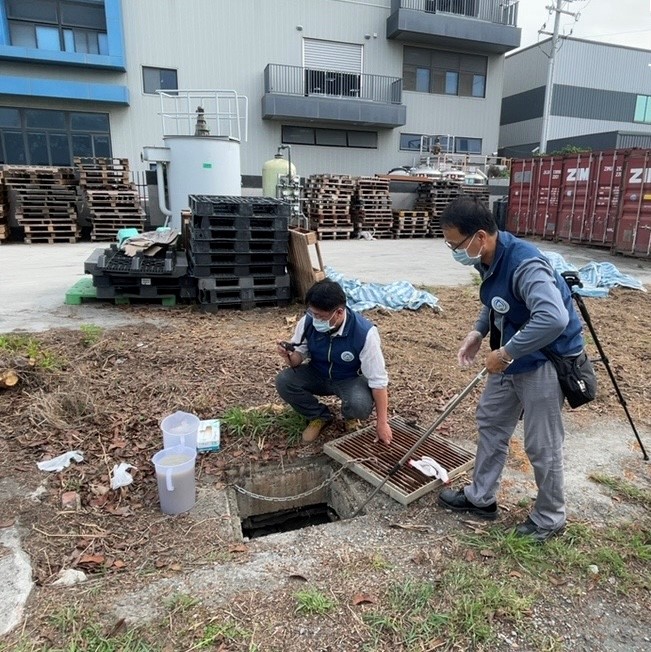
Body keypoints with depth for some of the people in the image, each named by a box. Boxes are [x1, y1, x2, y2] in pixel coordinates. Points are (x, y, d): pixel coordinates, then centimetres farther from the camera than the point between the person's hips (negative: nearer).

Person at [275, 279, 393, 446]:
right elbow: (299, 355, -7)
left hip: (351, 379, -3)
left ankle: (351, 418, 6)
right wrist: (290, 357, -34)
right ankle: (319, 416, 3)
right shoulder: (307, 322, -22)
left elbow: (378, 380, -25)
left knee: (360, 405, -35)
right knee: (284, 381, -23)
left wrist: (382, 423, -22)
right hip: (317, 375, 4)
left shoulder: (364, 333, -32)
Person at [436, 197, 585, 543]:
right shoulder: (489, 260, -2)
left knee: (541, 445, 4)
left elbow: (553, 318, -45)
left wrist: (505, 353, -35)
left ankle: (550, 519, 29)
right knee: (490, 422, 17)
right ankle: (480, 497, 35)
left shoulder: (525, 264, -31)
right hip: (511, 358, 9)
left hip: (544, 362, -9)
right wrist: (477, 333, 2)